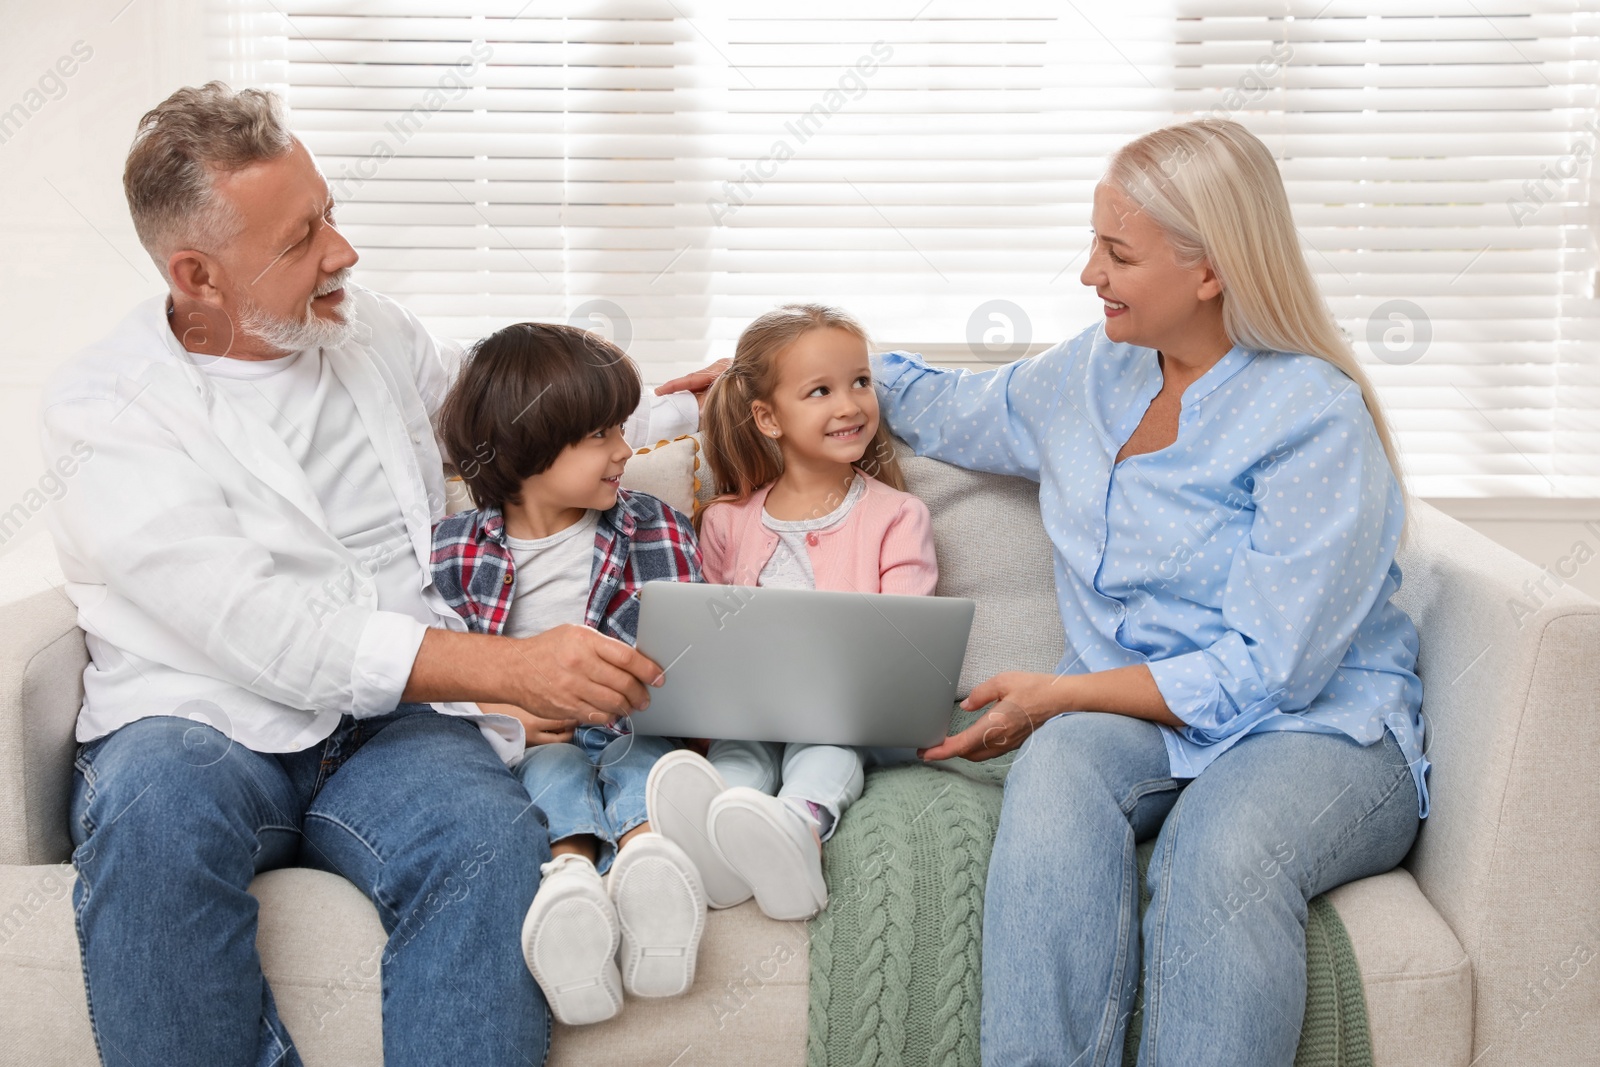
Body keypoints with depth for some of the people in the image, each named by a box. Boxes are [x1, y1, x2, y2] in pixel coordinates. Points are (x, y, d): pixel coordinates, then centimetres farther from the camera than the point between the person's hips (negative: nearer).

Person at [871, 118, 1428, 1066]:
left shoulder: (1319, 418, -12)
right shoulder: (1093, 373, 11)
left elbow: (1266, 671, -17)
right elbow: (952, 407, 31)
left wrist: (1062, 694, -16)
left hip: (1318, 731, -4)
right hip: (1131, 718, 5)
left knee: (1223, 852, -40)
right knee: (1056, 773, -34)